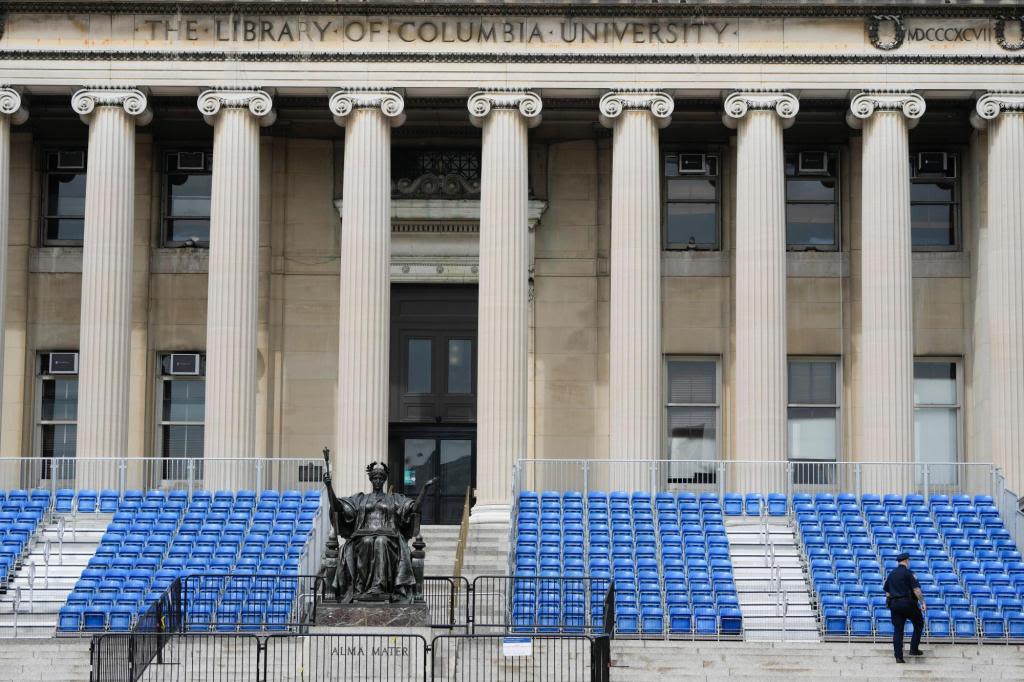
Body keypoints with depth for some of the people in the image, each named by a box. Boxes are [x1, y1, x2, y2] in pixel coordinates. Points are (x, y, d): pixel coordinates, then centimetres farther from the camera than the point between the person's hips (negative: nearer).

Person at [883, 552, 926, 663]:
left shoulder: (891, 574, 13)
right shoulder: (908, 573, -7)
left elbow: (887, 592, 17)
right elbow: (916, 589, -15)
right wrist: (922, 602, -13)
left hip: (894, 604, 5)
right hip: (908, 603, -5)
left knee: (898, 630, 4)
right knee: (919, 623, 15)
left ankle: (898, 656, -2)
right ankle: (914, 649, 10)